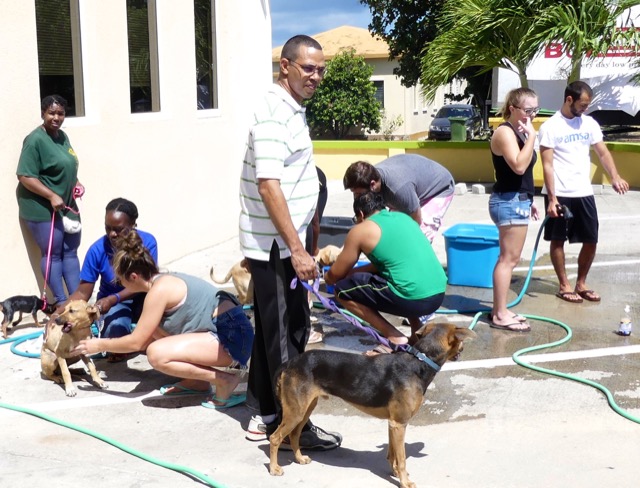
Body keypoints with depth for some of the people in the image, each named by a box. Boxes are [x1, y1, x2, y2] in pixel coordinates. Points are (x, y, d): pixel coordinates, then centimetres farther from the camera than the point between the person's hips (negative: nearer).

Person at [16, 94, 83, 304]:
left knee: (70, 251, 11)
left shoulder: (62, 136, 9)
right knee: (52, 254, 0)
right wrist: (51, 196, -25)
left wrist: (76, 183, 4)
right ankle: (61, 302, 9)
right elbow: (25, 176, -21)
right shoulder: (35, 140, -17)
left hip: (66, 205, 8)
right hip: (42, 208, -8)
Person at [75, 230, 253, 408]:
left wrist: (100, 345, 5)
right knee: (152, 328, 16)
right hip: (220, 331, 10)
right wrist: (107, 343, 27)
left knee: (157, 354, -24)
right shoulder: (164, 280, 13)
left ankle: (225, 380, -12)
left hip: (232, 337, -10)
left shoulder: (159, 289, -16)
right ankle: (196, 381, 14)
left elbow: (136, 342, -10)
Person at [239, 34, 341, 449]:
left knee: (273, 331, 15)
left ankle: (264, 415, 26)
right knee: (287, 334, -2)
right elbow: (268, 185, -25)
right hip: (275, 244, -10)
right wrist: (296, 249, -25)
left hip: (277, 242, 10)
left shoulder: (291, 109, 13)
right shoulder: (275, 113, -18)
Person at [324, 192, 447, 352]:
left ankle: (395, 338, 2)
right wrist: (352, 272, 35)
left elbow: (335, 275, 13)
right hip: (439, 294, 8)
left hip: (413, 299, -8)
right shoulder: (402, 217, 21)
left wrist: (326, 277, 36)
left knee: (342, 290, 7)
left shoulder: (360, 230, 2)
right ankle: (418, 331, 21)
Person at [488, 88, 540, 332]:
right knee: (509, 259, -7)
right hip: (509, 202, -10)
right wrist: (531, 136, -24)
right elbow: (519, 166, -27)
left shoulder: (518, 133, 17)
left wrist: (528, 201, 23)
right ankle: (500, 315, -3)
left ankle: (499, 309, 19)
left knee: (508, 258, 12)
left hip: (517, 201, 10)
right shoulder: (505, 132, -14)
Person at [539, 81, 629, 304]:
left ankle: (581, 283, 23)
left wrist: (615, 177, -14)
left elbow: (603, 153, 4)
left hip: (584, 192, 5)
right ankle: (564, 286, 18)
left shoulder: (590, 124, 6)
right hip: (560, 194, -5)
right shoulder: (550, 126, -9)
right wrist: (552, 198, -17)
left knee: (591, 241, 7)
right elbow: (547, 165, -12)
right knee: (557, 240, 5)